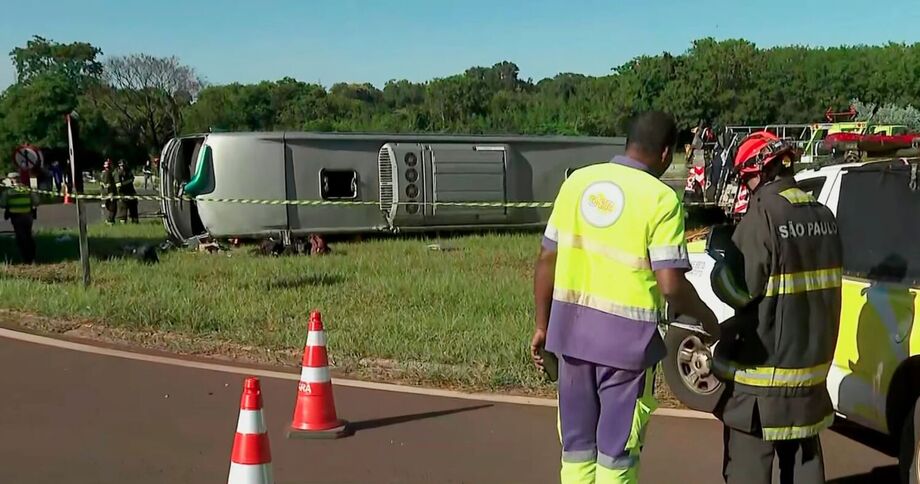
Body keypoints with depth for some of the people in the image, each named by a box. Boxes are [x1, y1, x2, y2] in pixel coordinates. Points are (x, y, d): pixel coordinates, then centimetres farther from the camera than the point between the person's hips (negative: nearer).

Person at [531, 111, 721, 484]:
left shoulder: (577, 181, 3)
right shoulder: (660, 198, -12)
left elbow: (546, 260, 5)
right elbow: (670, 284, -17)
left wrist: (542, 325, 14)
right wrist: (707, 319, 2)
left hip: (571, 327, 5)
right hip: (626, 334, -4)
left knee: (577, 445, 18)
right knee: (616, 451, 9)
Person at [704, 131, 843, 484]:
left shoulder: (763, 216, -18)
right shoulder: (823, 216, 6)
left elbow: (740, 290, -17)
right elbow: (821, 286, 12)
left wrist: (722, 261, 0)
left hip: (764, 364, -8)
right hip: (812, 360, 8)